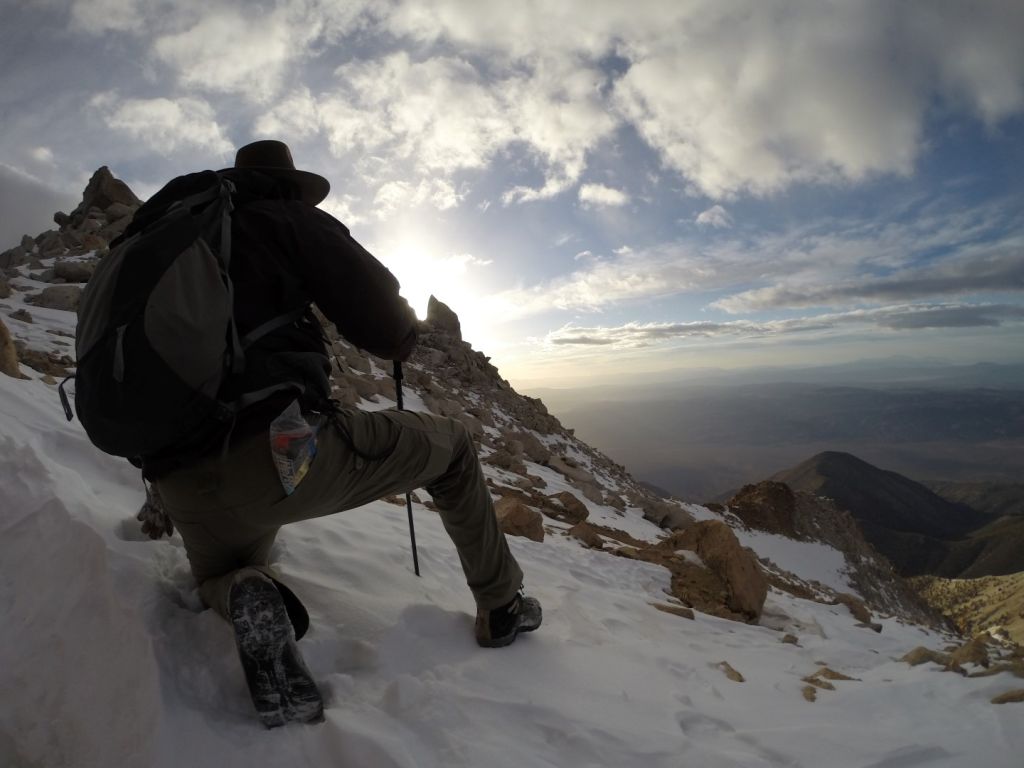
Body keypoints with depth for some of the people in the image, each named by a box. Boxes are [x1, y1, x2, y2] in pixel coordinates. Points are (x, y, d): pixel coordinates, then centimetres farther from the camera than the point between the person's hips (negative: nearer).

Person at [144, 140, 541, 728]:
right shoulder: (288, 220, 5)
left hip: (182, 491, 7)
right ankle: (502, 607, 23)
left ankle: (243, 595, 0)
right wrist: (405, 330, 20)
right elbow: (390, 331, -4)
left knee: (221, 572, 38)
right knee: (452, 445, 16)